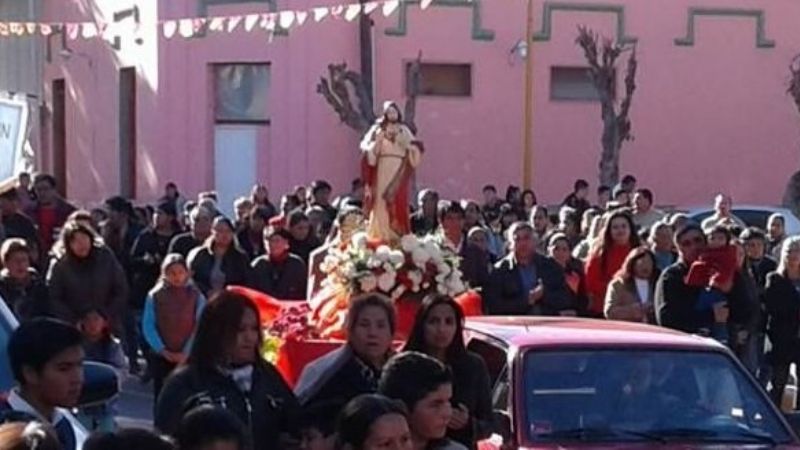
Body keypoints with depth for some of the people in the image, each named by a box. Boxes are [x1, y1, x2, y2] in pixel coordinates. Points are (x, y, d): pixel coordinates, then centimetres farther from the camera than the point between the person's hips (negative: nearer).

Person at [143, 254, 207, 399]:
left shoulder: (196, 296, 0)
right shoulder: (155, 296, 1)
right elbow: (148, 326, -2)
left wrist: (187, 353, -13)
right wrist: (162, 350, -11)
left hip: (188, 358, -1)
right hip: (161, 357, 1)